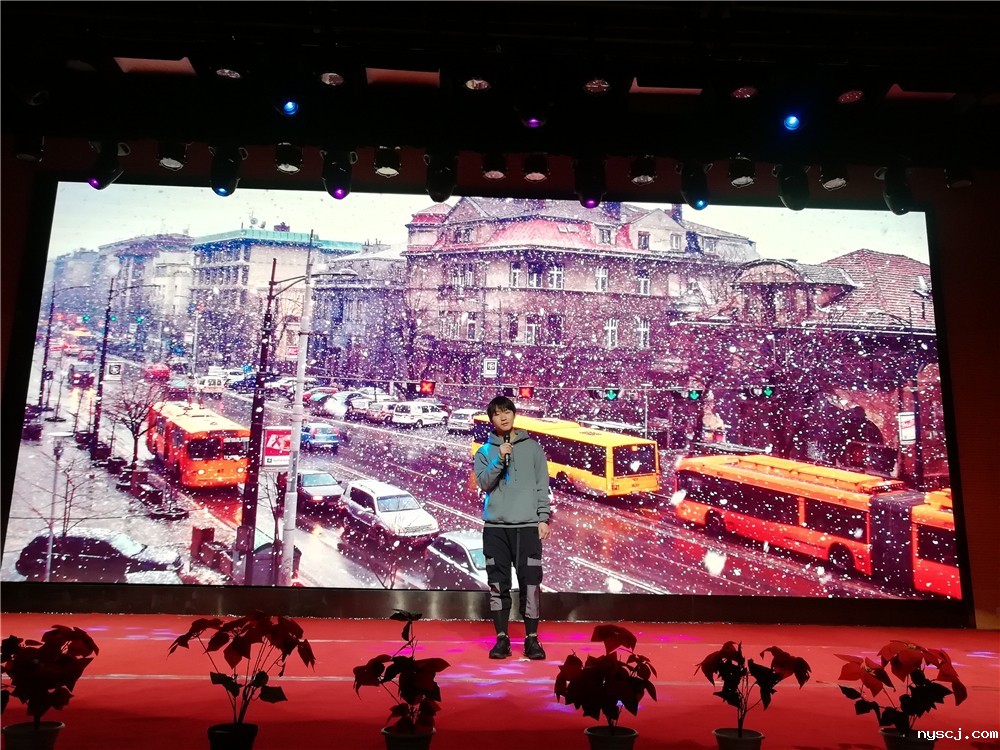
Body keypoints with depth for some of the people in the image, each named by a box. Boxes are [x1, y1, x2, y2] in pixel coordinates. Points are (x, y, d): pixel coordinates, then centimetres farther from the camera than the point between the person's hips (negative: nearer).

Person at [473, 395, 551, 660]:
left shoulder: (533, 447, 7)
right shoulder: (485, 451, 9)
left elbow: (542, 486, 5)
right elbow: (483, 483, -4)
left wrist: (544, 518, -3)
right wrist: (500, 458, -15)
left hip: (527, 525, -1)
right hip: (495, 525, 1)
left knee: (530, 583, -2)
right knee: (498, 584, 2)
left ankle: (532, 639, 8)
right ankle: (502, 638, 12)